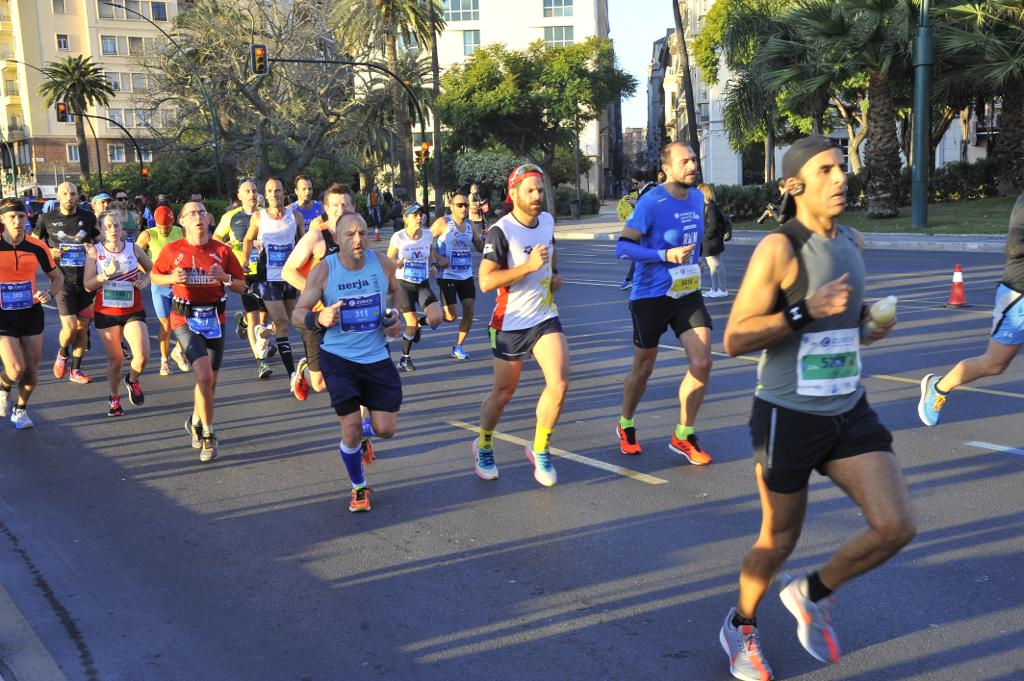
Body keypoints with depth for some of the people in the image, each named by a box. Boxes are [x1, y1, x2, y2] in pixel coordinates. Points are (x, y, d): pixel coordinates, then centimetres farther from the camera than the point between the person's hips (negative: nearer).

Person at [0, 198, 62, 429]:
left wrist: (49, 293, -13)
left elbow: (57, 278, 7)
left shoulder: (38, 247, -5)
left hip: (31, 314, 3)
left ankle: (21, 410, 33)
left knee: (31, 370, 7)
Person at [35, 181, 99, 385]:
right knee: (70, 328, -13)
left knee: (82, 326, 7)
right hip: (63, 280, -2)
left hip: (86, 280, 2)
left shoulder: (88, 217, 3)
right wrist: (48, 252, -8)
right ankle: (62, 354, 20)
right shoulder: (47, 219, 0)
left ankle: (75, 370, 21)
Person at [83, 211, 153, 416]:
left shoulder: (134, 249, 0)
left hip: (134, 312, 1)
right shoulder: (94, 251, -3)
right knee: (115, 359, 7)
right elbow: (88, 285, -8)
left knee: (142, 356, -15)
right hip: (106, 313, 0)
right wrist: (107, 274, -23)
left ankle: (132, 381, 19)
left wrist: (145, 279, -5)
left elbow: (152, 269, 16)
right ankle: (114, 399, 29)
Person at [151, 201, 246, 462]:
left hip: (214, 318, 3)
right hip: (185, 319, -3)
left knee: (211, 381, 12)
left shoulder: (222, 250, 0)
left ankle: (196, 421, 42)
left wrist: (225, 277, -16)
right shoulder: (172, 250, -3)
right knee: (204, 375, -20)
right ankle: (208, 435, -5)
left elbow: (241, 286, 4)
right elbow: (154, 276, 12)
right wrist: (172, 278, -9)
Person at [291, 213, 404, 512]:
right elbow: (297, 313, -10)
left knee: (385, 429, 0)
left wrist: (396, 318, -1)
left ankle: (361, 438, 39)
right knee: (350, 428, -3)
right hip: (339, 357, -2)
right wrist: (319, 319, -32)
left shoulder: (383, 264, -4)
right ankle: (359, 488, 23)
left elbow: (398, 293, 18)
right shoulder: (323, 269, -11)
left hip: (377, 356, 3)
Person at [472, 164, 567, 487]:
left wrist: (555, 273, 9)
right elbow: (486, 281, -24)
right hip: (511, 323, -4)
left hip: (546, 318, 5)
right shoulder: (501, 231, -16)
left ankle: (540, 449, 9)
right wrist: (528, 266, -29)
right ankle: (483, 446, 37)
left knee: (558, 384, -13)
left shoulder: (548, 220, 4)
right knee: (503, 393, 9)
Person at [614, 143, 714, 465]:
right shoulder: (650, 203, -16)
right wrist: (666, 255, -27)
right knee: (643, 368, 9)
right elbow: (622, 247, -20)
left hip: (688, 294, 5)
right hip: (650, 296, -5)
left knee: (702, 363, -6)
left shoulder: (697, 198, 6)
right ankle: (626, 426, 34)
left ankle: (683, 436, 10)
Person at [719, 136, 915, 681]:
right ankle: (740, 627, 36)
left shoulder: (853, 242, 7)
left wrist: (867, 323, 4)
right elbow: (734, 339, -18)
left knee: (896, 527, -3)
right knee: (779, 540, 8)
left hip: (850, 411, 6)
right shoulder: (779, 248, -16)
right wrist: (805, 312, -28)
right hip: (789, 416, -6)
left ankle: (813, 594, 24)